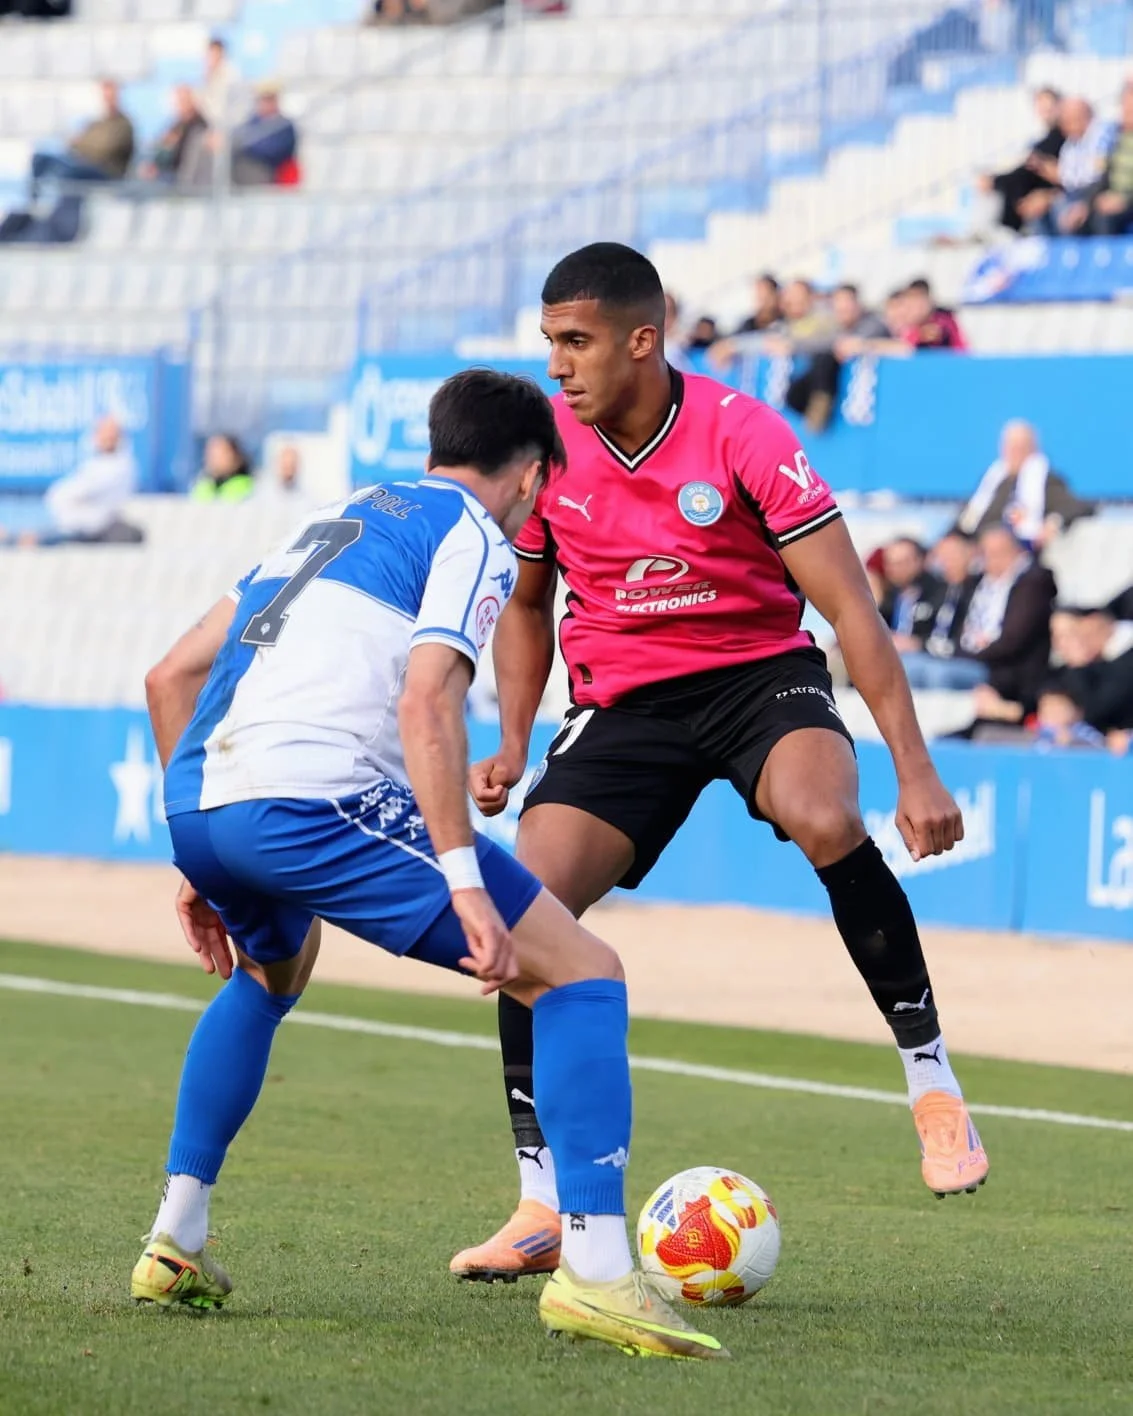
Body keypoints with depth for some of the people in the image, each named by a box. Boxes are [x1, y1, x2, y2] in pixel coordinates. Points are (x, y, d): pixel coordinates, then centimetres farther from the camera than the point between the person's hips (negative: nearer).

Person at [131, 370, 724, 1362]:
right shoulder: (476, 538, 7)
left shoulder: (334, 525, 30)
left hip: (196, 800, 8)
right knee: (582, 973, -2)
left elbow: (172, 677, 29)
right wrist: (465, 882, -16)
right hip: (314, 798, -8)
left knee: (274, 972, 41)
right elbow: (426, 703, -11)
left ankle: (174, 1244, 34)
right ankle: (595, 1274, -15)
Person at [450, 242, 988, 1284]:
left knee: (824, 819, -36)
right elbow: (527, 605, 12)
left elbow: (848, 604, -18)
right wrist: (514, 744, -3)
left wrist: (915, 769, -24)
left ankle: (932, 1080, -18)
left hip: (762, 673, -3)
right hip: (623, 702, 4)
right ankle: (543, 1210, -5)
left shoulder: (742, 435, -18)